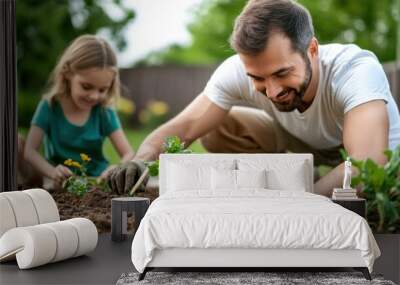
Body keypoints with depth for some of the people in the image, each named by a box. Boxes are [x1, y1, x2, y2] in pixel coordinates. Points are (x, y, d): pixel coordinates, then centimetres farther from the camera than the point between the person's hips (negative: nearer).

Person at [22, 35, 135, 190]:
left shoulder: (105, 112, -2)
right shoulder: (50, 106, -5)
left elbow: (128, 154, -5)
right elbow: (30, 151, -8)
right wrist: (52, 172, -29)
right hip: (62, 183, 1)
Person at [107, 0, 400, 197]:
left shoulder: (357, 69, -39)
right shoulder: (239, 70, -28)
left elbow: (367, 167, -52)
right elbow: (184, 126, -27)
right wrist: (142, 160, -48)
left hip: (376, 154, -2)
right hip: (305, 143, 3)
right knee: (215, 130, -14)